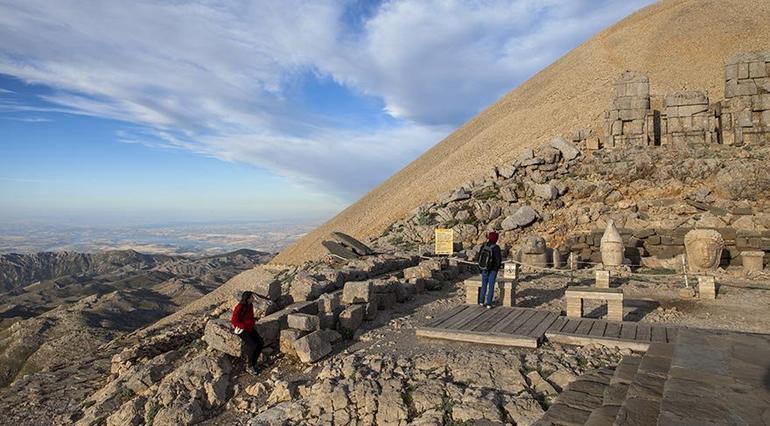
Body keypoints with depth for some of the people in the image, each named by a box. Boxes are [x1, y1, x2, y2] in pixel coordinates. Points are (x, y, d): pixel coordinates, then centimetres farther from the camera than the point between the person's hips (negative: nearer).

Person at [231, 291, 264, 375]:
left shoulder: (250, 305, 0)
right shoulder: (239, 308, -22)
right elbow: (234, 321, -18)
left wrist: (252, 325, 5)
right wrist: (245, 327, -18)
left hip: (250, 328, 7)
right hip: (241, 329, -7)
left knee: (261, 342, -11)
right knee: (253, 345, -24)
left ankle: (253, 363, 2)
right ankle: (250, 366, -3)